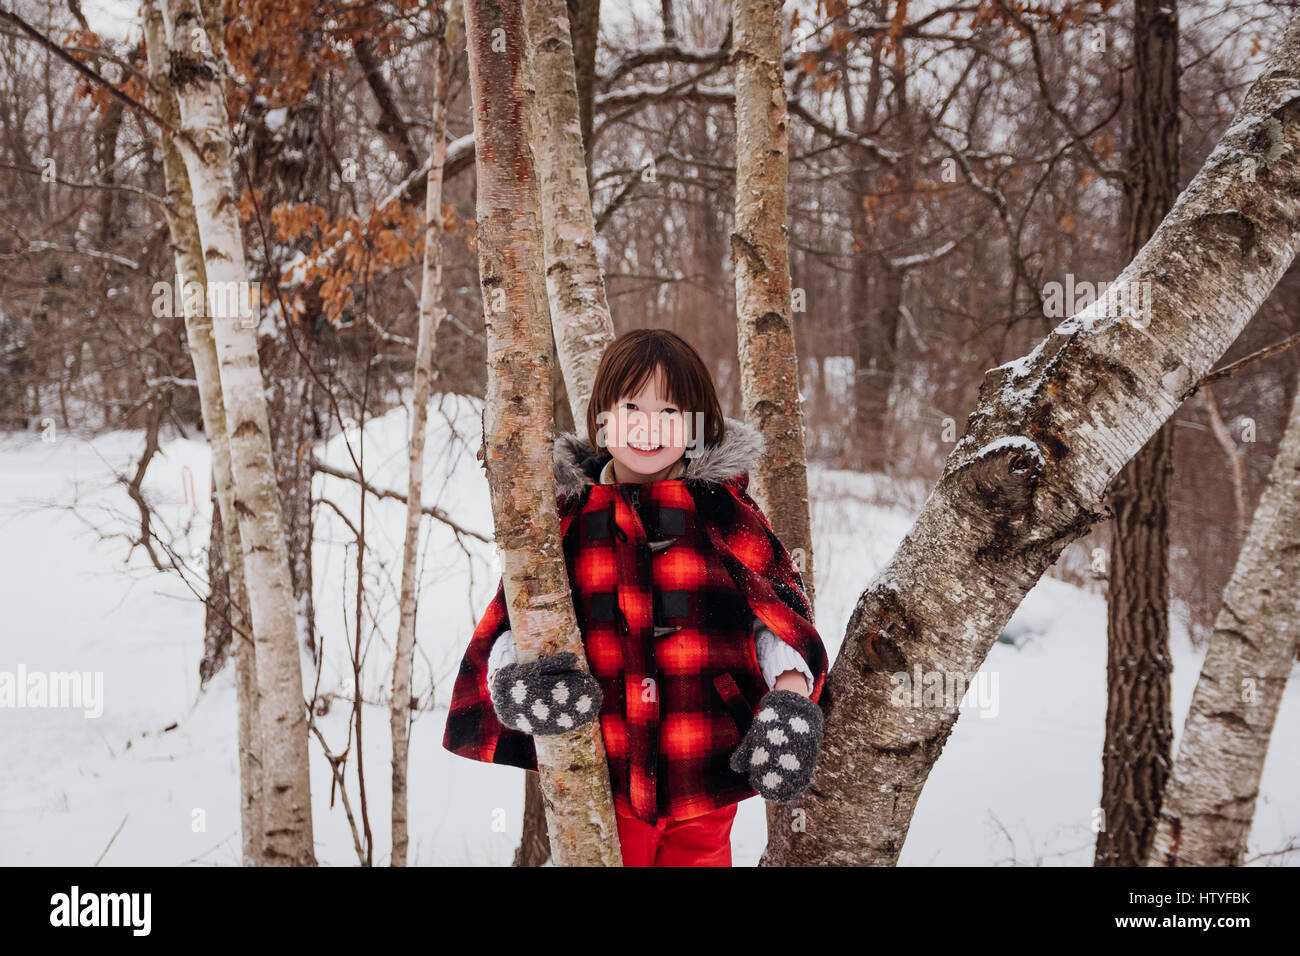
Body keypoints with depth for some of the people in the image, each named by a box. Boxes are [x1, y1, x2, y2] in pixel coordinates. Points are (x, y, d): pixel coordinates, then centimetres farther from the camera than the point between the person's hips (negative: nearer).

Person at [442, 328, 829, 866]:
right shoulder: (566, 513, 4)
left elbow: (781, 610, 5)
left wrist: (791, 691, -13)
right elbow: (509, 620, 5)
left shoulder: (723, 508, 3)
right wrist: (511, 681, -17)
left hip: (706, 775, 0)